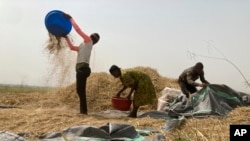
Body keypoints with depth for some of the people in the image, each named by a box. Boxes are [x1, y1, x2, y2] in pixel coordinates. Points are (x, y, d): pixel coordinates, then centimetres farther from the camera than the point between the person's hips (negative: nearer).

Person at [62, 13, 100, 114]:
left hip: (83, 68, -9)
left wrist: (70, 18, 6)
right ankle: (83, 111, 15)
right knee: (80, 91, 11)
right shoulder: (84, 46, 26)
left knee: (80, 90, -14)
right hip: (81, 69, 9)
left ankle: (84, 111, -16)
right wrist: (66, 37, 36)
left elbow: (78, 29, -2)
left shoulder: (89, 41, 3)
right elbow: (72, 47, 37)